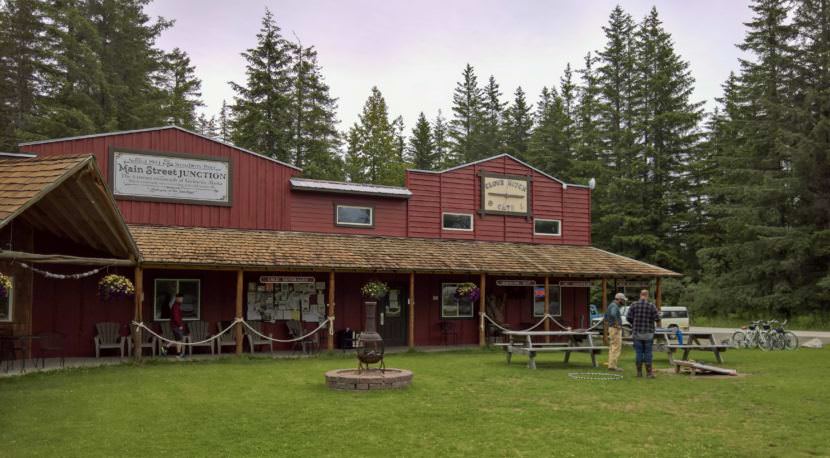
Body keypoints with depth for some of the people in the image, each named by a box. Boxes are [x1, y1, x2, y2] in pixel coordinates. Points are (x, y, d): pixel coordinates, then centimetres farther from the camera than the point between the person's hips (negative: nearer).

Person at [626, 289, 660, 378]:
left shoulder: (634, 305, -3)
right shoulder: (651, 306, -7)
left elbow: (628, 317, -6)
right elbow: (657, 318, -9)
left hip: (637, 333, 1)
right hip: (648, 333, -1)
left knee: (639, 353, 6)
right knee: (648, 353, 4)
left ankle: (639, 372, 8)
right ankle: (649, 372, 4)